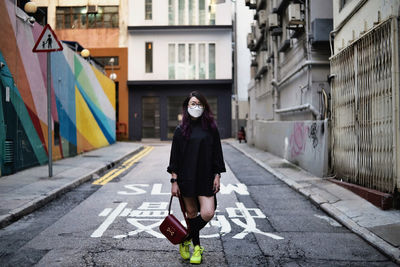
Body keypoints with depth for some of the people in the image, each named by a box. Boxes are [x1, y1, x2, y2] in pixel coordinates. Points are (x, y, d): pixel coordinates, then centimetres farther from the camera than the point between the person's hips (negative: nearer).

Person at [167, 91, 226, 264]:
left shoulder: (211, 128, 5)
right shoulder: (181, 130, 2)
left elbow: (217, 153, 7)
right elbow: (174, 157, 1)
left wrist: (217, 176, 0)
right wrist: (174, 181, -4)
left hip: (206, 178, 1)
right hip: (186, 177, -1)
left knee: (208, 213, -10)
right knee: (191, 213, 7)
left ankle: (186, 240, 13)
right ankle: (196, 247, 26)